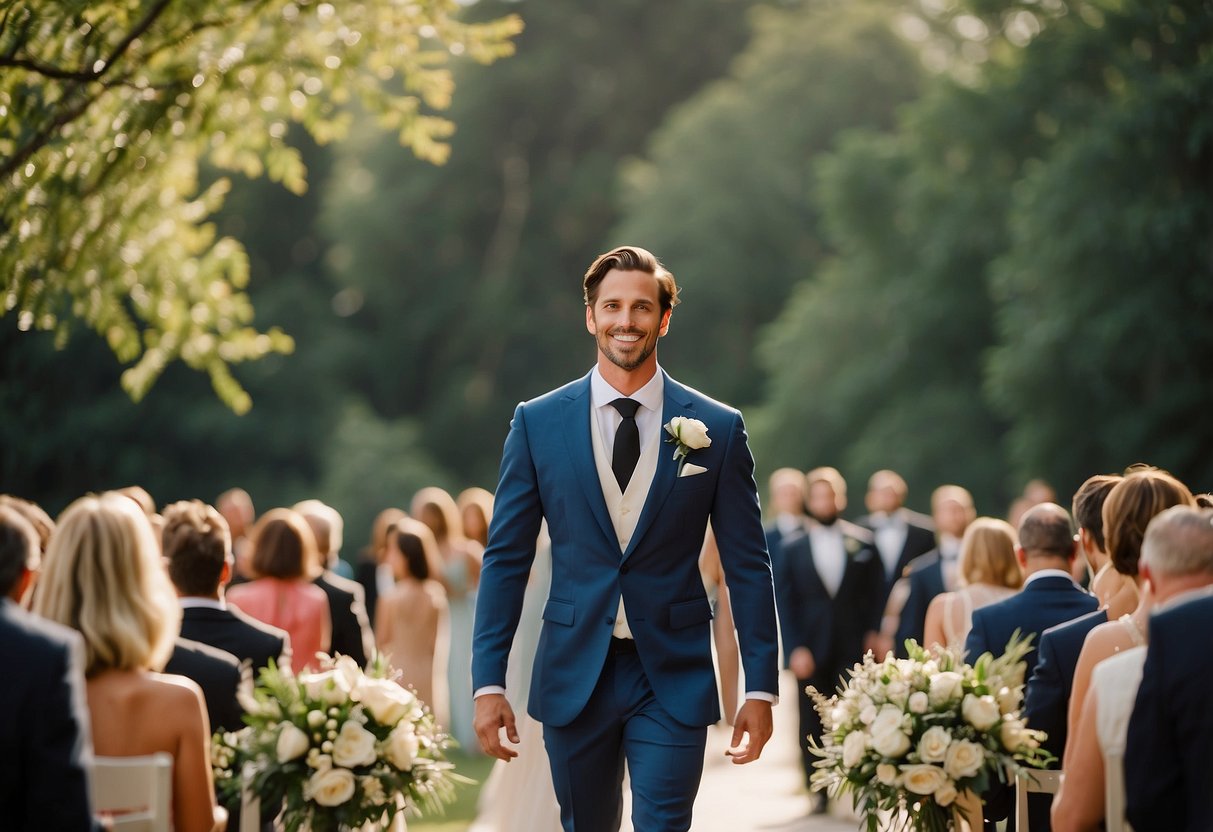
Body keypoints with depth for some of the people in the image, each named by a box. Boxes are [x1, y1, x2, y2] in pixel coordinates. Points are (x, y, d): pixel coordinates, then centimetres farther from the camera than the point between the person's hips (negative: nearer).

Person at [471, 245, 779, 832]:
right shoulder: (537, 423, 2)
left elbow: (747, 564, 2)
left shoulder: (717, 428, 0)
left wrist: (761, 688, -1)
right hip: (574, 672, 1)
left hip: (673, 678, -1)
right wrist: (488, 682, -3)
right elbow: (506, 557, 3)